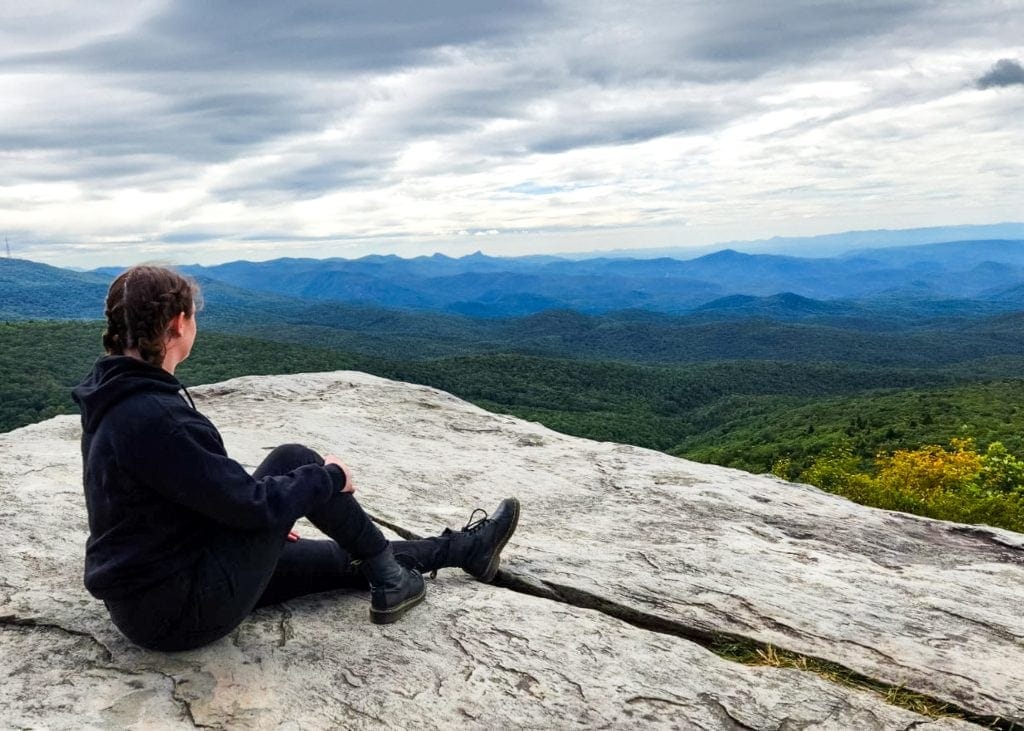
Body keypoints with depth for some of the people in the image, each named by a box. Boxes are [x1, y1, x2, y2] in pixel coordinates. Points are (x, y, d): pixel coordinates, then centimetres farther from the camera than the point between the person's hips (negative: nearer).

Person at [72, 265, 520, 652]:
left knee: (347, 557, 14)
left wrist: (266, 528, 20)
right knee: (294, 460, -8)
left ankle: (464, 548, 29)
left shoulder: (117, 397, 4)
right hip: (182, 611, -9)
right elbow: (253, 503, -25)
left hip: (147, 592, 9)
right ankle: (390, 579, 8)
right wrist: (329, 477, -9)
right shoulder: (155, 417, -29)